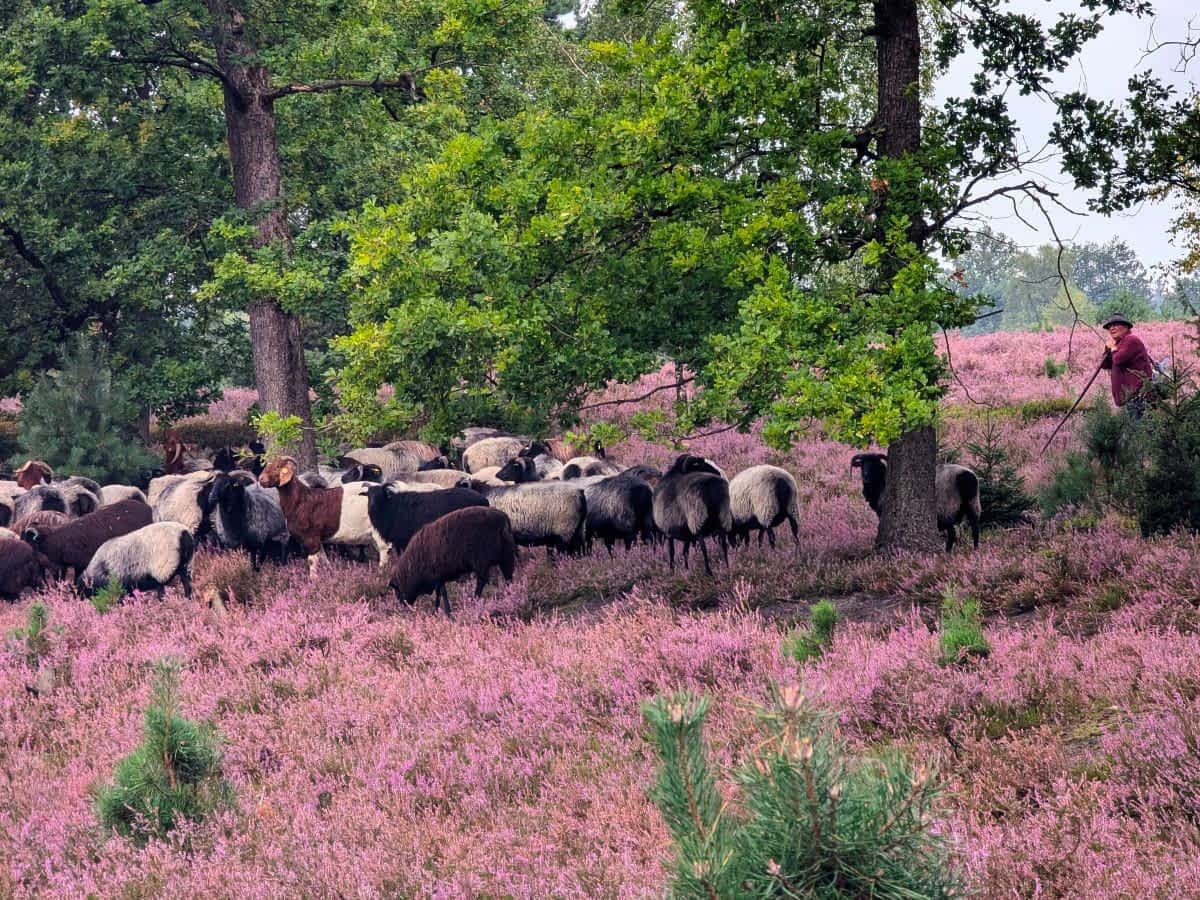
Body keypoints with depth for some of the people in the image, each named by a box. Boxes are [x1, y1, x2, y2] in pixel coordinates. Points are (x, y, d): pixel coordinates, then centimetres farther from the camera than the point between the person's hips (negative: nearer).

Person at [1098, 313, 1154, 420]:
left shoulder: (1131, 339, -10)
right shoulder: (1120, 342, 22)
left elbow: (1118, 359, -22)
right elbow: (1105, 365, 21)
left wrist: (1113, 348, -1)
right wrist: (1108, 348, 4)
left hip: (1137, 392, -11)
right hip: (1129, 393, 11)